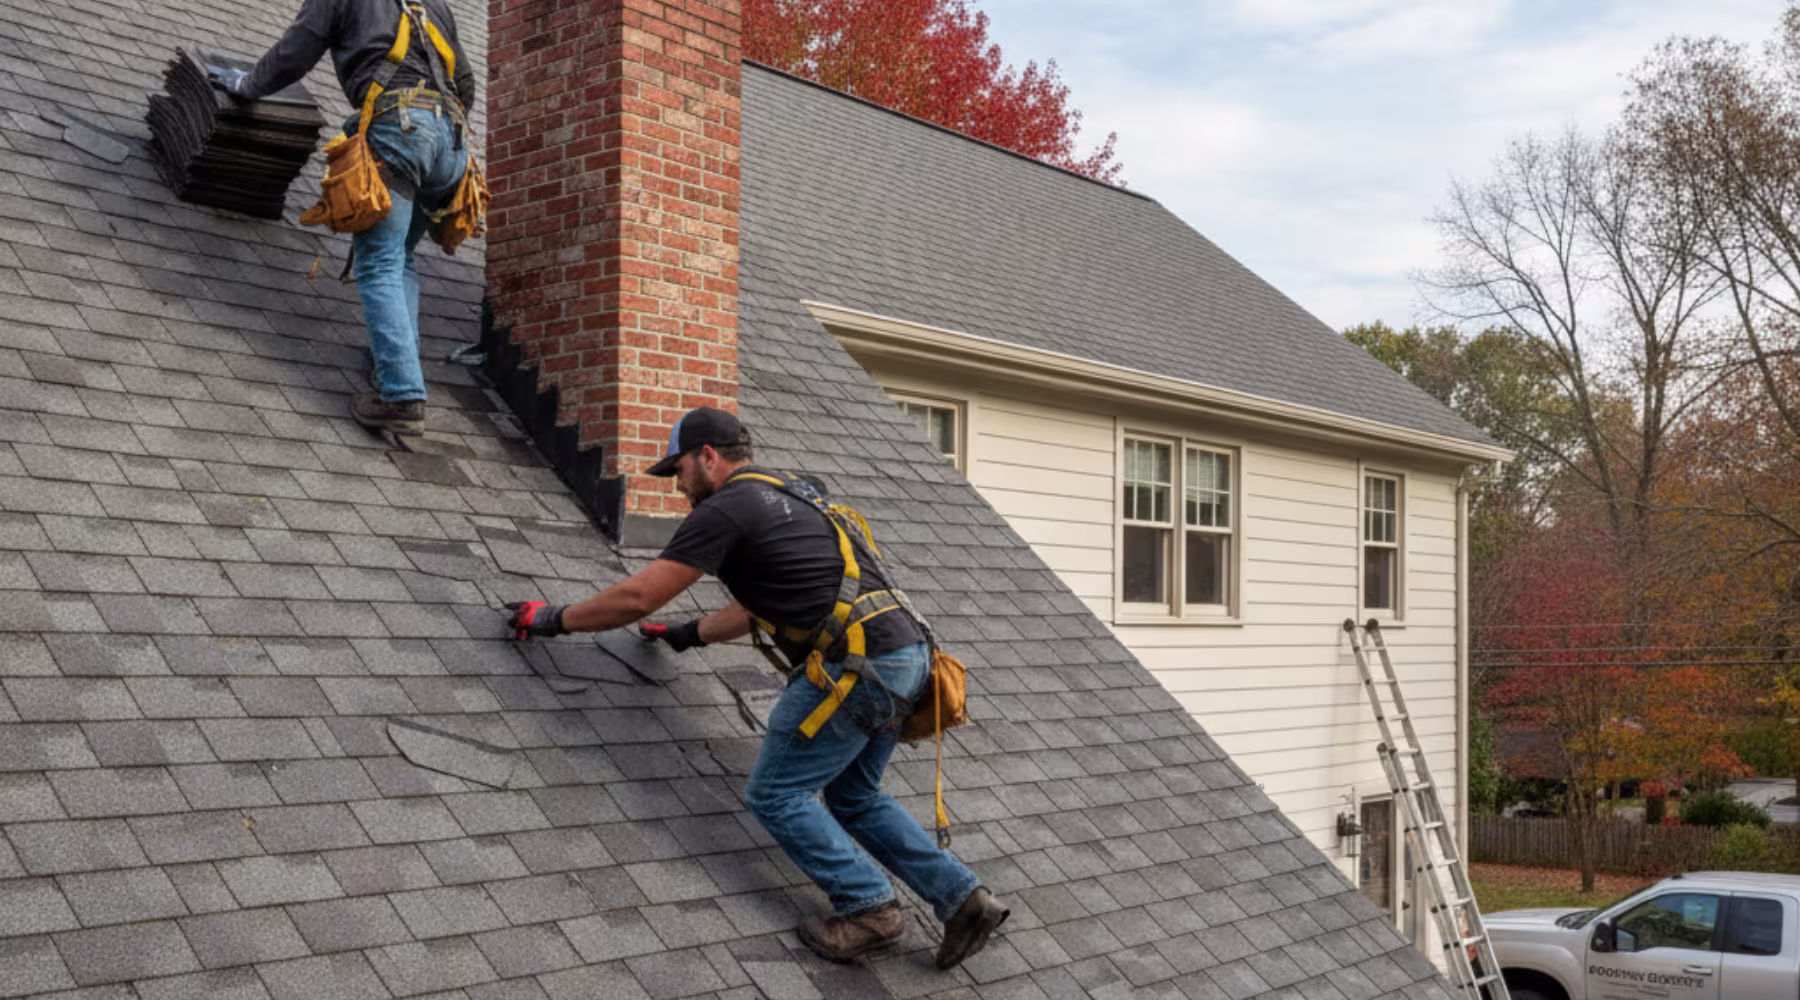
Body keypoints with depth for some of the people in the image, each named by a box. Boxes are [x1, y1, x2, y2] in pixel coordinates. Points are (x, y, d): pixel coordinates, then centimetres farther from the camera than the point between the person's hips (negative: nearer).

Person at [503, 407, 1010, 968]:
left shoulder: (724, 511, -4)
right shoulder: (787, 497, 24)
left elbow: (636, 597, -4)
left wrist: (554, 620, 9)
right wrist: (689, 635, 42)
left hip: (856, 666, -9)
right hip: (907, 656, 9)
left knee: (776, 795, 5)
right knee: (854, 797, 21)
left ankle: (868, 909, 1)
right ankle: (964, 898, 14)